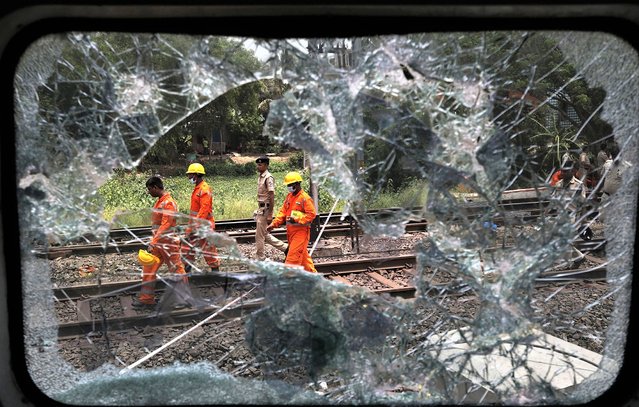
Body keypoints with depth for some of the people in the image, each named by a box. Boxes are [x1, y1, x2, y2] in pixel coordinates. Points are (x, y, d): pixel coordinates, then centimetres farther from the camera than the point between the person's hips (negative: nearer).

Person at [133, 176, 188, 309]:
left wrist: (153, 242, -29)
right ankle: (147, 299, 16)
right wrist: (154, 241, 19)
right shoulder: (159, 201, 11)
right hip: (158, 243, 9)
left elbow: (165, 226, -25)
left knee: (177, 269, 4)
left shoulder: (169, 203, -18)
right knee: (148, 269, 8)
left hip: (169, 243, -9)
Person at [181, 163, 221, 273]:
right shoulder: (197, 188, 14)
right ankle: (187, 269, 20)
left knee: (208, 247, 0)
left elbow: (204, 209, -24)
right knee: (187, 245, 11)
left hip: (204, 225, -10)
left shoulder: (204, 189, -17)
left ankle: (215, 268, 12)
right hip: (194, 223, 10)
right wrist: (192, 223, 19)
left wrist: (197, 224, -28)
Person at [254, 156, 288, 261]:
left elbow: (271, 197, -19)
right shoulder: (260, 177, 12)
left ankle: (260, 259, 11)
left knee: (259, 235, -1)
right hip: (260, 209, 9)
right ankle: (285, 248, 23)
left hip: (265, 209, -9)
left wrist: (270, 214, -21)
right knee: (265, 234, 15)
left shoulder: (268, 178, -16)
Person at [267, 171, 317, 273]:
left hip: (301, 231, -8)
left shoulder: (305, 198, -14)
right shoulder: (289, 196, 11)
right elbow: (283, 212, 11)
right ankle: (312, 273, 32)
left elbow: (312, 214, -18)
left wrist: (297, 219, -23)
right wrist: (274, 224, 1)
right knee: (303, 254, 18)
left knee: (293, 256, -8)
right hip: (290, 230, 8)